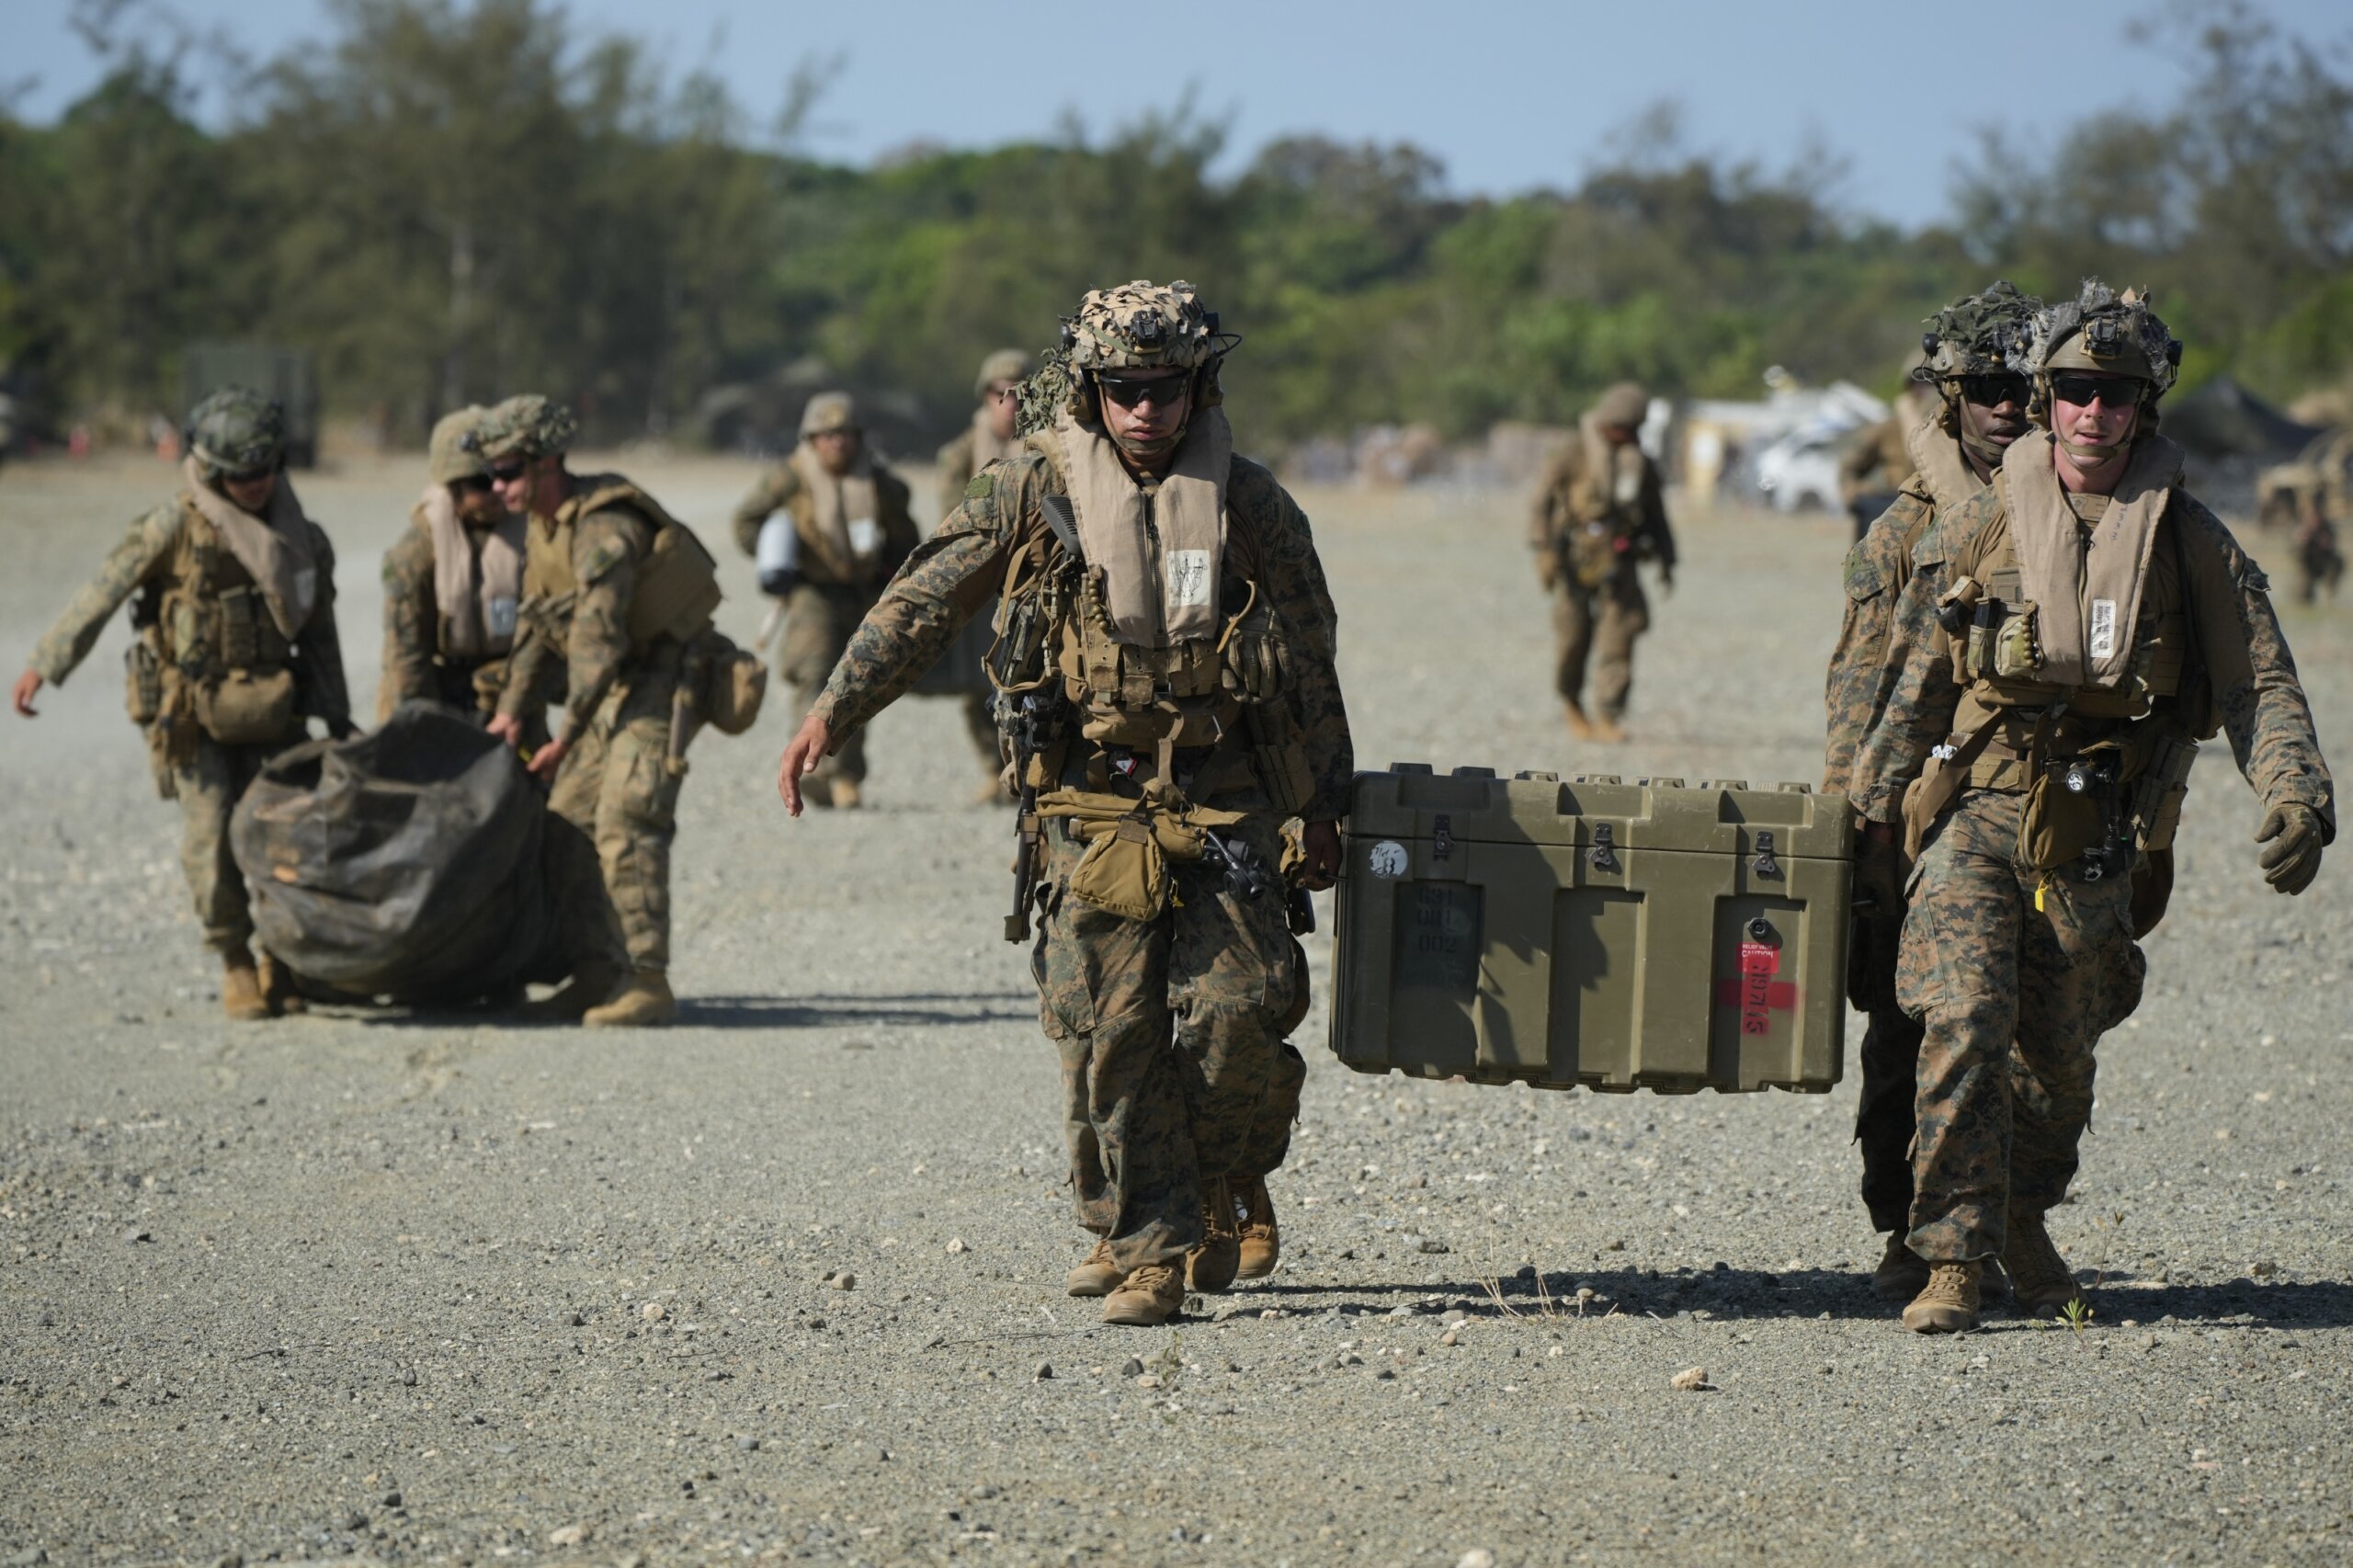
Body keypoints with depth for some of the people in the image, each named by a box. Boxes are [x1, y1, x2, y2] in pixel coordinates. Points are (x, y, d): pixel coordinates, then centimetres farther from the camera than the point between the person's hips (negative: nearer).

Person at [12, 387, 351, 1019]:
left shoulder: (298, 538, 5)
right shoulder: (174, 529, -10)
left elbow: (317, 632, 13)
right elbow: (101, 595, -9)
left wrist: (338, 723, 13)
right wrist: (45, 665, -13)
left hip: (269, 712, 4)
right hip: (191, 716, -3)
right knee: (213, 838, -8)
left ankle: (283, 964, 13)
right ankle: (236, 966, 6)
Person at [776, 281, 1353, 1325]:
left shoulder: (1249, 505, 3)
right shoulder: (1034, 493, -1)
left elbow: (1309, 662, 11)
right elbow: (921, 605, 0)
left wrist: (1323, 806, 13)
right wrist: (832, 714, -10)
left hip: (1223, 799, 1)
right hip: (1089, 800, -1)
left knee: (1236, 1010, -8)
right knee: (1111, 1033, -5)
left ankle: (1205, 1192, 17)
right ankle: (1140, 1244, 5)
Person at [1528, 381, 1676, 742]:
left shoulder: (1642, 465, 11)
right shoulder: (1574, 458, -2)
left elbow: (1656, 516, 20)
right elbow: (1543, 504, -5)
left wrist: (1666, 562, 11)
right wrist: (1544, 552, -14)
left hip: (1618, 565, 3)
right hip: (1575, 563, -3)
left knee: (1618, 642, -10)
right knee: (1572, 643, 1)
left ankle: (1607, 719, -10)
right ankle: (1573, 705, 27)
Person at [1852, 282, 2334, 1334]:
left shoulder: (2188, 543, 1)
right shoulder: (1986, 523, 3)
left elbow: (2257, 684, 0)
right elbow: (1921, 673, 14)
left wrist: (2296, 795, -14)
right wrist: (1879, 792, 18)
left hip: (2092, 839, 1)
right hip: (1974, 818, -1)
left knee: (2060, 1050, 11)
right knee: (1963, 1028, -15)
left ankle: (2025, 1222, 37)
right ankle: (1953, 1261, -12)